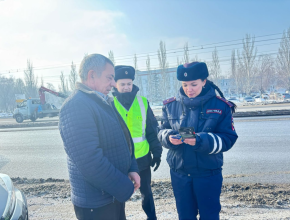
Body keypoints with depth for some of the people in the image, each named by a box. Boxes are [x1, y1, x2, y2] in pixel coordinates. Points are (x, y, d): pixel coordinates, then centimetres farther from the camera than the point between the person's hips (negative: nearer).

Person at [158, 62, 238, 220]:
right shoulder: (170, 105, 1)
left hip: (208, 173, -2)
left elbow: (228, 139, -11)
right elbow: (161, 132, 5)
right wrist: (169, 138, -18)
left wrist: (201, 141, -26)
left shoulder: (221, 106, -8)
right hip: (179, 172, 3)